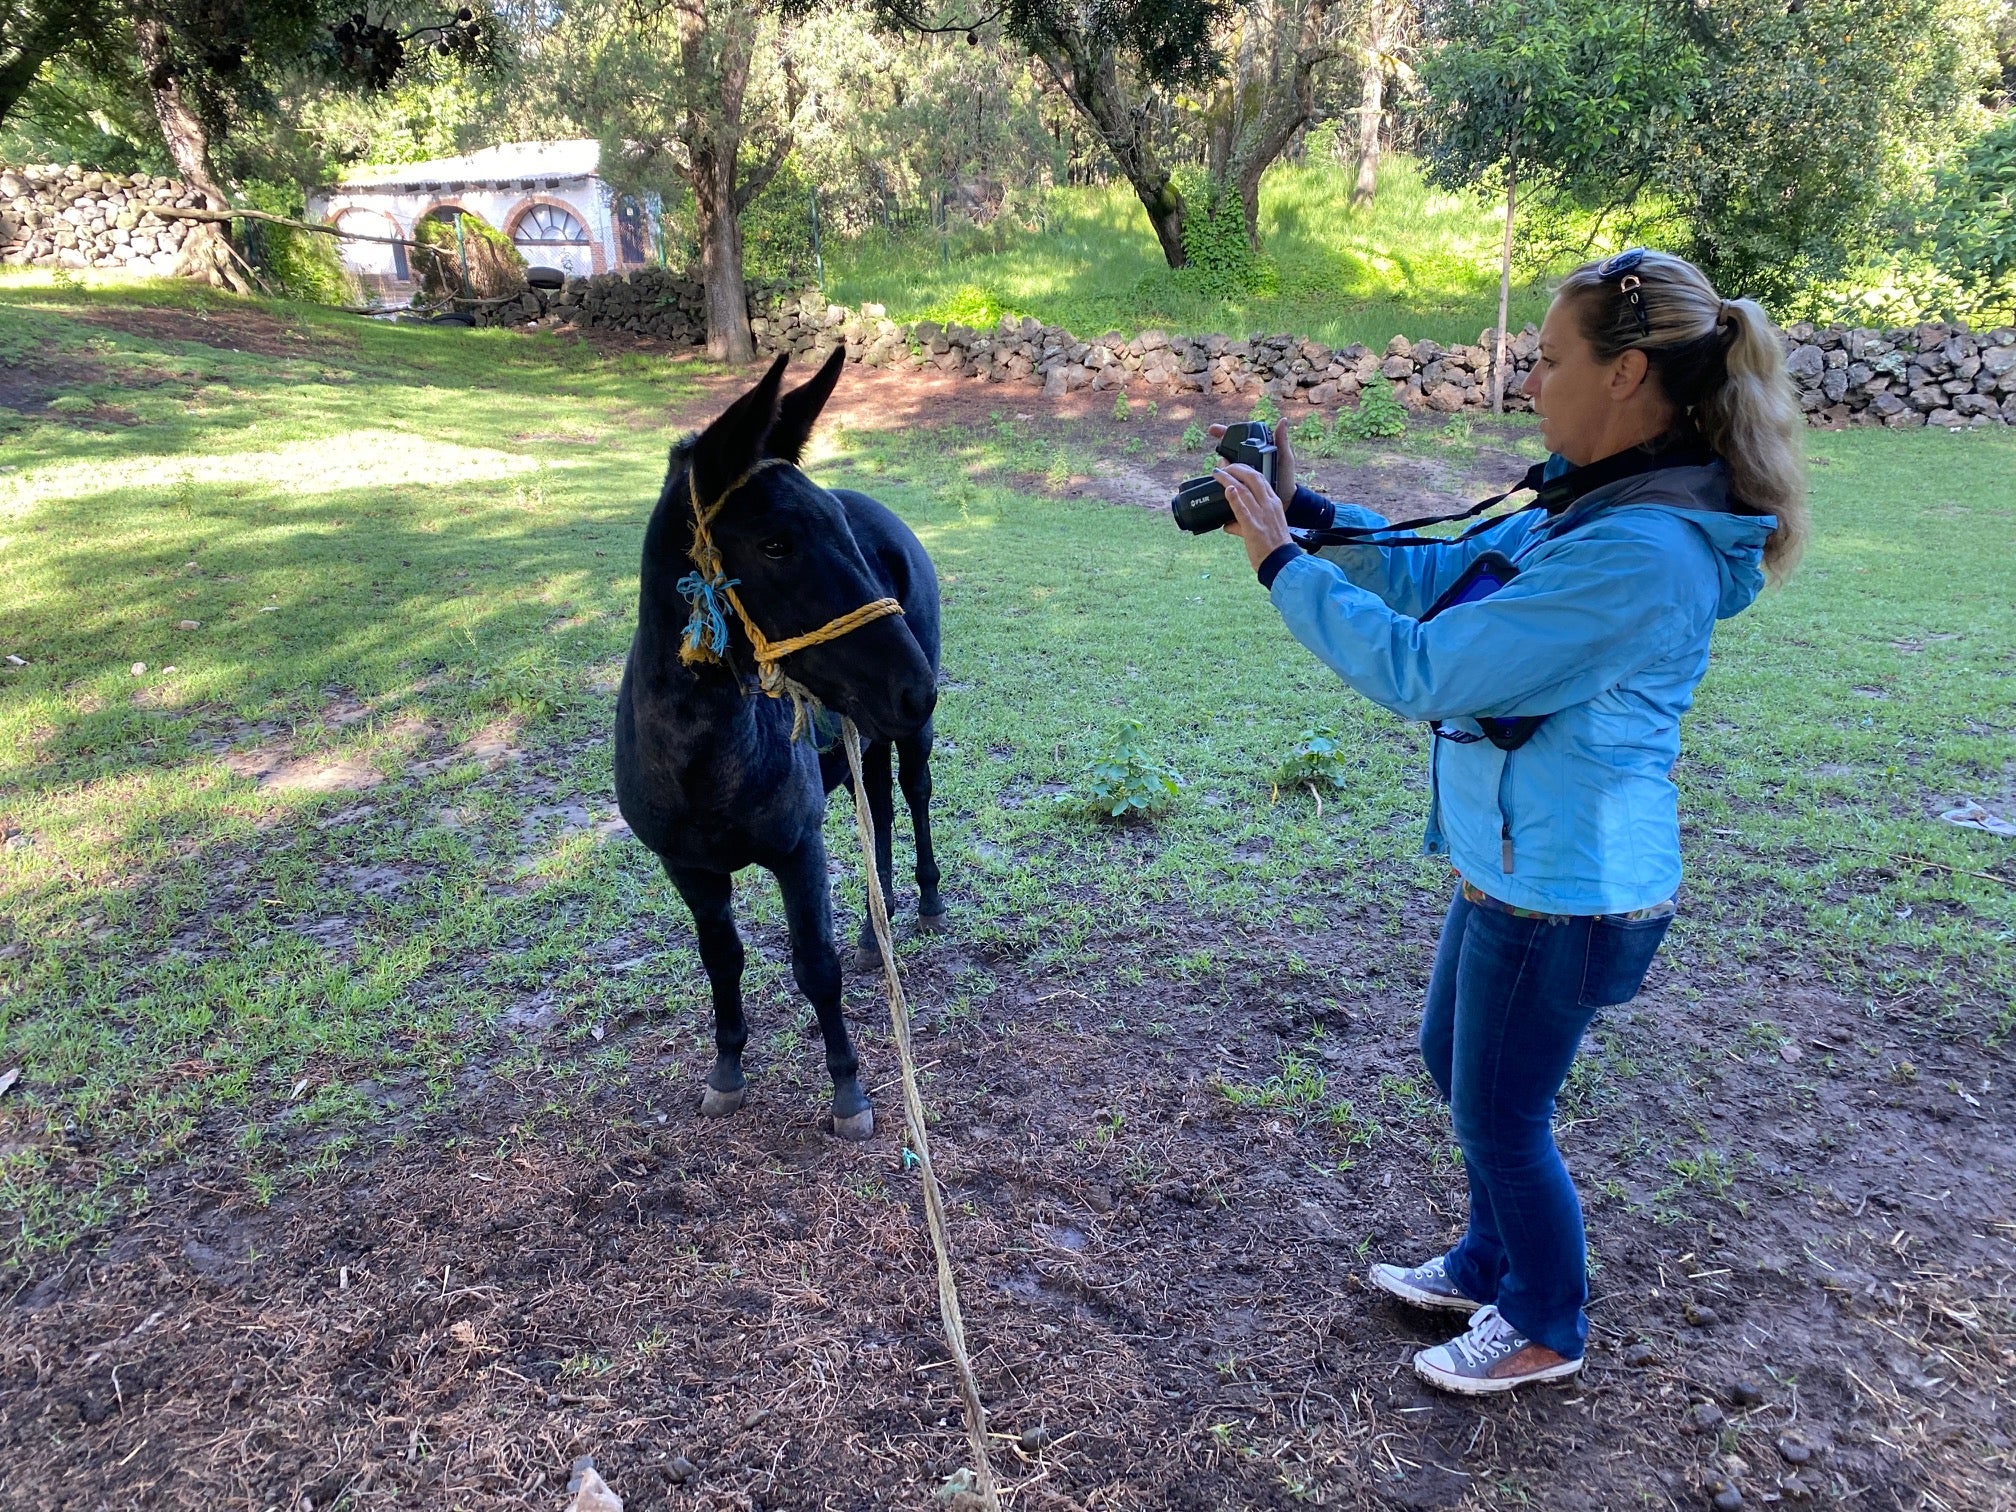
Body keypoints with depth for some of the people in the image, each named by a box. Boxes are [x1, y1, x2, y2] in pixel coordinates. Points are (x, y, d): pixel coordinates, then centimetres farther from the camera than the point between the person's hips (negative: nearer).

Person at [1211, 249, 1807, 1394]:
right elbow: (1440, 574, 9)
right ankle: (1491, 1267, 49)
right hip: (1521, 862, 10)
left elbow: (1418, 669, -29)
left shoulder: (1641, 552, -29)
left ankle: (1548, 1330, 39)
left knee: (1500, 1116, 11)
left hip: (1565, 892, -10)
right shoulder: (1593, 504, 2)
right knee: (1456, 1063, 25)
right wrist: (1304, 510, -1)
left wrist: (1283, 560, -21)